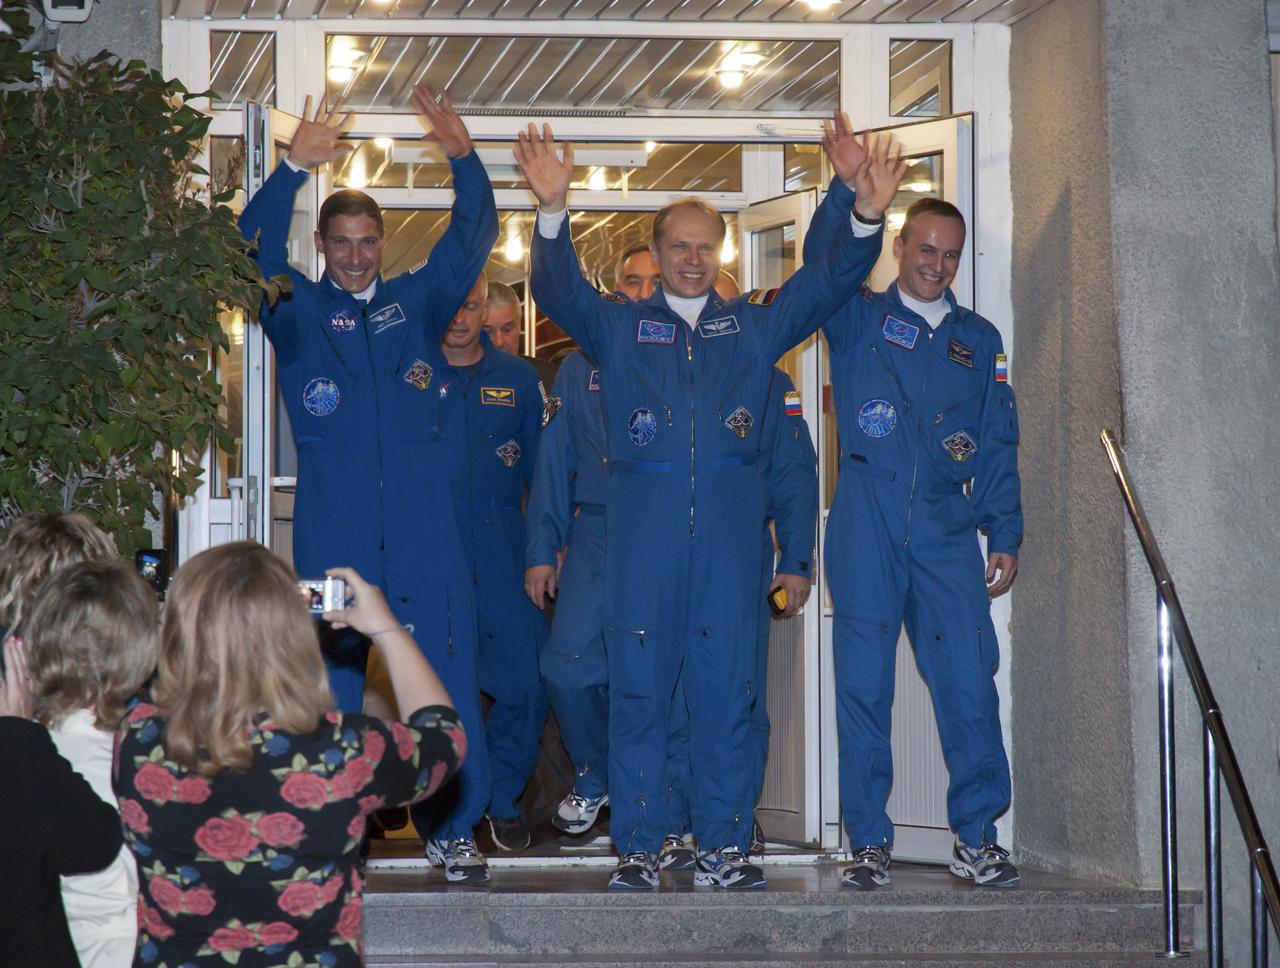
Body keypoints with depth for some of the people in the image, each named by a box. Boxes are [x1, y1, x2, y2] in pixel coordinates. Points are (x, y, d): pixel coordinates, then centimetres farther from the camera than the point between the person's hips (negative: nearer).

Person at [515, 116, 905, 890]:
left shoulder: (756, 325, 16)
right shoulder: (619, 325, 13)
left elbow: (831, 281, 9)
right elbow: (558, 290, -1)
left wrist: (862, 213, -10)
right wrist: (553, 212, -20)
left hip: (730, 528, 1)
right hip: (643, 527, -1)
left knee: (727, 688, 2)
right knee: (638, 688, -1)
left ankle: (722, 847, 7)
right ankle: (639, 846, 5)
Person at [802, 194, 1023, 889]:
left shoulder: (979, 340, 17)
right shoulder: (858, 318, 10)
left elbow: (998, 444, 14)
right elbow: (823, 260, -9)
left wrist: (1005, 534, 6)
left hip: (947, 526, 2)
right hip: (866, 522, -2)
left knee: (968, 678, -5)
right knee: (863, 682, 0)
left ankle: (976, 837, 3)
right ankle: (869, 841, 7)